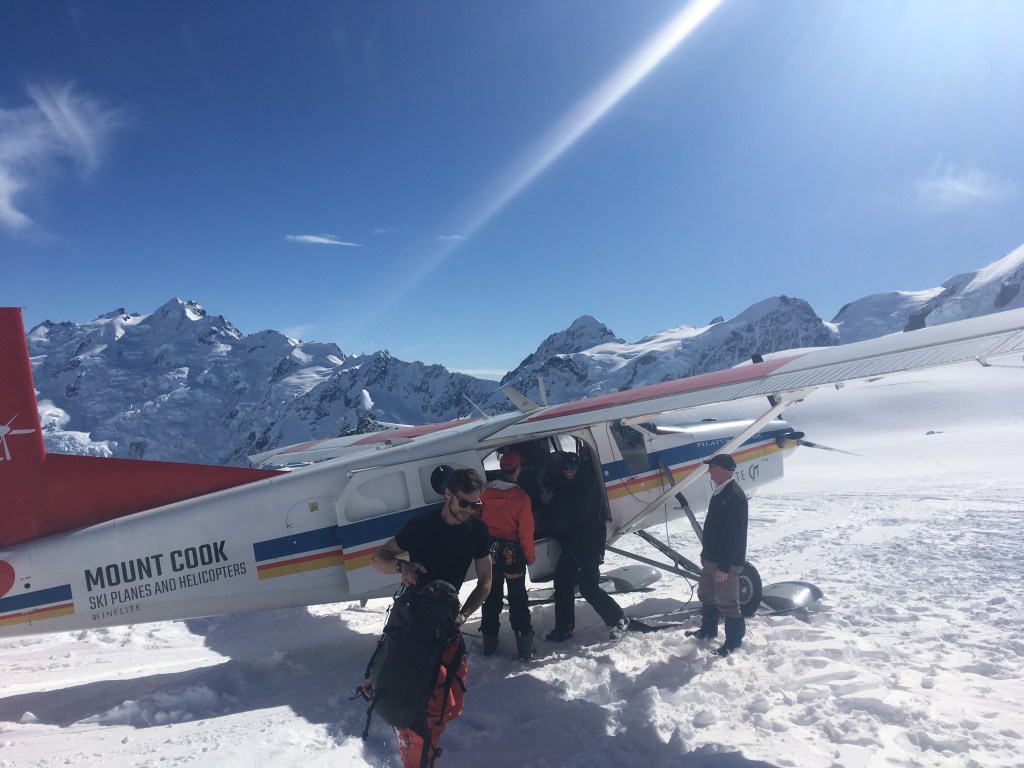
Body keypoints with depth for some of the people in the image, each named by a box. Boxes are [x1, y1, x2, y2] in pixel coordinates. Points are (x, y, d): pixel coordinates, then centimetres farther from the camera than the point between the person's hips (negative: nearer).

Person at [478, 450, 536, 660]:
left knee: (491, 597, 17)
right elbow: (526, 532, -14)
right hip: (512, 553, -4)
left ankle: (489, 644, 24)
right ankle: (525, 649, 8)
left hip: (489, 551, 4)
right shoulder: (520, 497, -18)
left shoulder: (485, 493, -4)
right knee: (518, 600, 7)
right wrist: (530, 556, -1)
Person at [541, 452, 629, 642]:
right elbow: (556, 519, 8)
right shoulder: (557, 483, 4)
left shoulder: (586, 482, -14)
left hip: (590, 542, -7)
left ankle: (619, 620, 9)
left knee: (588, 586, -8)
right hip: (571, 543, 7)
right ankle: (563, 628, 21)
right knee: (562, 584, 8)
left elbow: (578, 512, -23)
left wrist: (554, 503, -17)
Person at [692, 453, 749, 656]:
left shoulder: (735, 496, -23)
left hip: (726, 563, -10)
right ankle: (708, 630, 39)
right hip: (711, 558, 10)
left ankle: (734, 641, 16)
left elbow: (735, 535, -25)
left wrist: (724, 566, -25)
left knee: (727, 603, 1)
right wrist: (706, 553, 20)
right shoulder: (720, 492, 9)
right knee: (706, 595, 22)